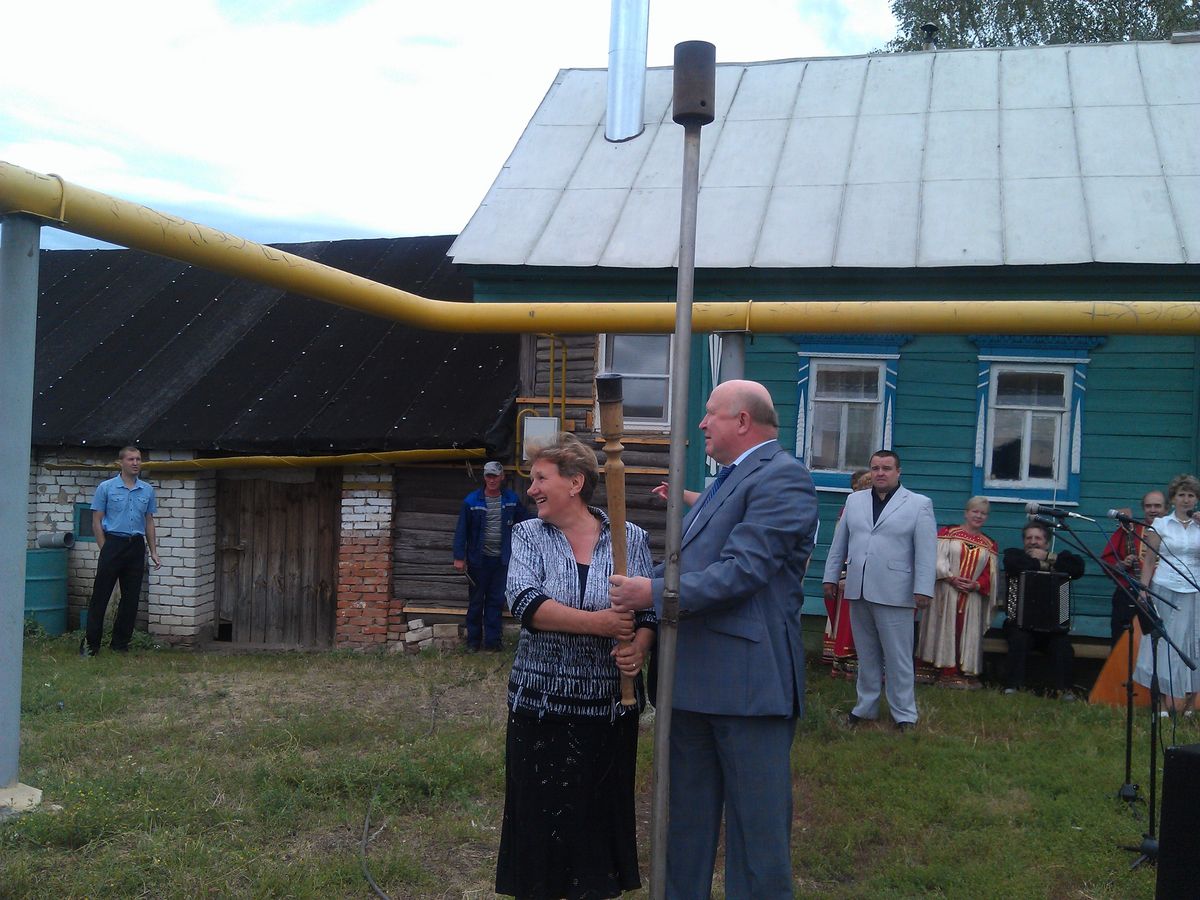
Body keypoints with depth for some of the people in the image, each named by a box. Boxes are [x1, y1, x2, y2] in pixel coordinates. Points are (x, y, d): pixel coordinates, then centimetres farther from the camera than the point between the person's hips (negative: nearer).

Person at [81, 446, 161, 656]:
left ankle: (121, 643, 16)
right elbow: (97, 522, -1)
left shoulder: (147, 490, 10)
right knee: (100, 595, -1)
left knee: (131, 598, 6)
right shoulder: (106, 487, -1)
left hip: (136, 546, 4)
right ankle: (91, 643, 6)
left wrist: (153, 552, 9)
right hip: (113, 542, -4)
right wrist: (105, 550, -7)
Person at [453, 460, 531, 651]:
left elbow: (525, 521, 16)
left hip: (501, 559, 2)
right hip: (478, 559, -2)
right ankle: (473, 641, 16)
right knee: (476, 601, 7)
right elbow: (462, 530, -4)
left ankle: (492, 641, 8)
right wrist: (459, 557, -8)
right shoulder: (472, 501, -5)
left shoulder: (511, 500, 2)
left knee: (496, 601, 4)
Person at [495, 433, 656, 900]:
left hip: (609, 705, 0)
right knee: (541, 816, 6)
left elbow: (650, 610, 0)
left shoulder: (631, 538, 0)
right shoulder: (528, 535, 1)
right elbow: (525, 602, -15)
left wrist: (638, 649, -21)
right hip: (542, 702, 0)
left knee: (602, 814, 9)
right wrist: (598, 623, -21)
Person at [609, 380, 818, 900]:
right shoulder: (727, 480, 19)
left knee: (757, 827, 2)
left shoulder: (781, 478, -12)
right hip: (695, 680, 10)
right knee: (687, 817, 18)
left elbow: (743, 568, -21)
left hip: (749, 680, -9)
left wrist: (656, 593, -19)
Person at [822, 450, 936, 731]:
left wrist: (923, 589, -11)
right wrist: (830, 577, 13)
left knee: (898, 657, 1)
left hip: (894, 594, -4)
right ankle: (866, 707, 22)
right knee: (866, 655, 13)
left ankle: (904, 714, 9)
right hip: (857, 590, 4)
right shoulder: (854, 501, 12)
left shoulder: (919, 504, -1)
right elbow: (839, 543, 15)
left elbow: (925, 551, -6)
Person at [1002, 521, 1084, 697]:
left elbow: (1078, 567, -5)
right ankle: (1013, 687, -29)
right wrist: (1042, 565, -7)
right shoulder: (1014, 554, 12)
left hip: (1053, 625, 1)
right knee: (1019, 640, -30)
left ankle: (1064, 689, -24)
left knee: (1063, 644, -26)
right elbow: (1012, 563, -14)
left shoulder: (1058, 559, 17)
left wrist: (1048, 557, -5)